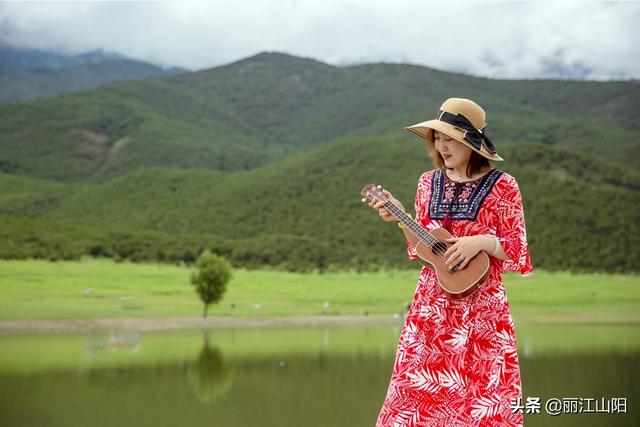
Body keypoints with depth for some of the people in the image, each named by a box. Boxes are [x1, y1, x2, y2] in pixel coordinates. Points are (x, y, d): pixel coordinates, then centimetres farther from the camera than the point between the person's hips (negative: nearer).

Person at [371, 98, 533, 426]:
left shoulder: (501, 186, -7)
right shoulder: (429, 182, 6)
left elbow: (518, 254, -6)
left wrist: (483, 241, -21)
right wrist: (402, 219, -2)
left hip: (481, 307, -4)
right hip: (431, 305, 4)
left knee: (483, 399, 0)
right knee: (417, 388, 5)